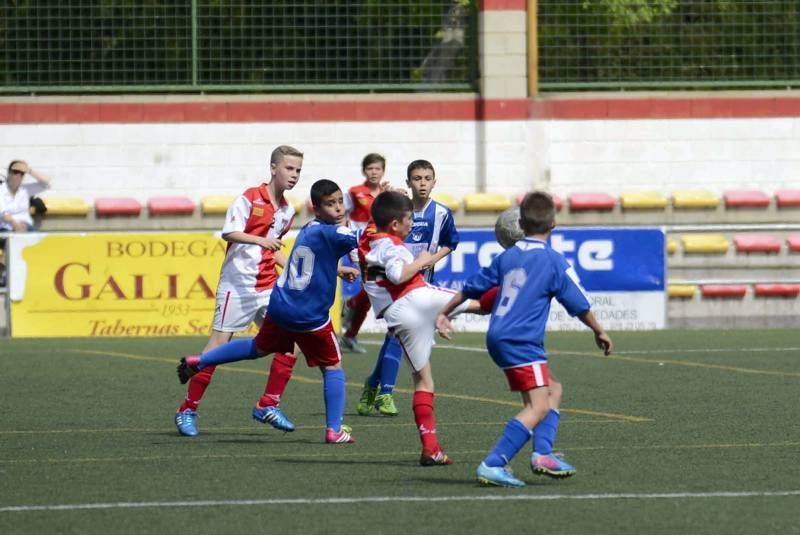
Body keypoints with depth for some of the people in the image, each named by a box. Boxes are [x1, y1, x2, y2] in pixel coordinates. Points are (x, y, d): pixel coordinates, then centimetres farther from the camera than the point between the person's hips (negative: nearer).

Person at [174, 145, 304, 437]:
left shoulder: (287, 210, 12)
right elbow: (229, 232, -19)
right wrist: (260, 240, -33)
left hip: (268, 287, 6)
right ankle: (187, 410, 2)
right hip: (238, 283, -6)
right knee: (220, 341, -6)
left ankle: (268, 405, 7)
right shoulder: (250, 197, -8)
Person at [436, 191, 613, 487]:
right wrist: (599, 332, 17)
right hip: (522, 341, -8)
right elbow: (579, 305, 2)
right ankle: (493, 465, -27)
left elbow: (471, 287, 19)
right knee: (538, 406, -14)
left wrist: (444, 313, 32)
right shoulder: (554, 262, -4)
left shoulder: (507, 257, 13)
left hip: (498, 338, 8)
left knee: (551, 390, 20)